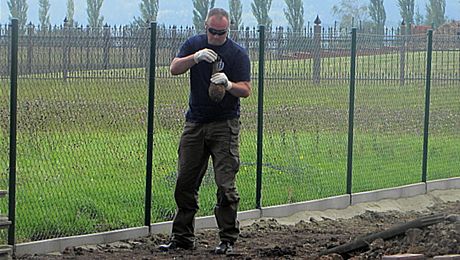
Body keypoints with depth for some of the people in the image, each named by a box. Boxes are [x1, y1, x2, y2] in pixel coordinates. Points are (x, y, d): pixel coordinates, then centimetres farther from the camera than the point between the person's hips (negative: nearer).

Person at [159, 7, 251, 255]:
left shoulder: (238, 53, -3)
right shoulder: (194, 44, 6)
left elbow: (246, 90, -6)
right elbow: (174, 68, -7)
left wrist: (228, 84, -26)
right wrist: (196, 57, -23)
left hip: (225, 124, -3)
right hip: (195, 123, 4)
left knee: (225, 184, -7)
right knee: (185, 183, 5)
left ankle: (228, 239, 0)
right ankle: (182, 236, 14)